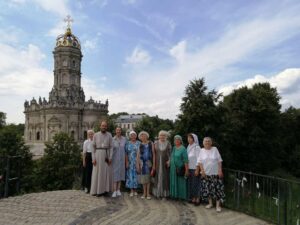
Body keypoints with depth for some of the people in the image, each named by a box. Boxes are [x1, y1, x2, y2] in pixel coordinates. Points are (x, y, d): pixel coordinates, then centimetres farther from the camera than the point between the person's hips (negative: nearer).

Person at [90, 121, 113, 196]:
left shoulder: (109, 135, 2)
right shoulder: (96, 135, 0)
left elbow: (111, 147, 1)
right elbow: (93, 147, 1)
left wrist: (110, 158, -7)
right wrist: (93, 158, -6)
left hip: (106, 155, 1)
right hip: (98, 154, -1)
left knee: (107, 172, 3)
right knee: (97, 173, 2)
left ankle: (105, 189, 14)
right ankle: (97, 190, 12)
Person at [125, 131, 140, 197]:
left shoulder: (139, 143, 4)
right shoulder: (127, 143, 4)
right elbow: (125, 153, 1)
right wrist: (126, 162, -7)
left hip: (137, 162, 0)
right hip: (130, 162, 0)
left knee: (136, 175, 4)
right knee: (130, 175, 1)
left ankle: (135, 190, 15)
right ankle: (131, 191, 8)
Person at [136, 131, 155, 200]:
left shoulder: (151, 144, 1)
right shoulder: (140, 145, 5)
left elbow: (153, 154, 0)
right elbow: (138, 155, 3)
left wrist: (154, 164, -4)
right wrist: (137, 165, -3)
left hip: (149, 162, -1)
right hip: (142, 162, 1)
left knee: (148, 177, 3)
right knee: (143, 178, 6)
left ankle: (148, 193, 13)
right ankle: (144, 193, 18)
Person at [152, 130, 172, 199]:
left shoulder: (168, 143, 1)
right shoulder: (155, 143, 3)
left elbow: (170, 153, 1)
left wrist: (169, 161, -11)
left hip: (165, 163, -1)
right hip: (157, 163, 1)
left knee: (165, 177, 2)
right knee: (157, 177, 4)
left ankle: (164, 193, 12)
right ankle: (157, 193, 15)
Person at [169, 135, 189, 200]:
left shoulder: (183, 149, -11)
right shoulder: (173, 148, 9)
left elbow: (185, 160, -14)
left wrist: (186, 170, -18)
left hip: (180, 169, -6)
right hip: (173, 168, 6)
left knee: (181, 182, 3)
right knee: (174, 182, 13)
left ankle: (181, 196, 17)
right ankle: (175, 195, 26)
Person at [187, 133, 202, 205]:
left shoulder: (197, 147, -12)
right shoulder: (188, 147, 9)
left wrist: (197, 170, -16)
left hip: (195, 168, -7)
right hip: (189, 168, 7)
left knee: (196, 183, 0)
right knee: (190, 183, 10)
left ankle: (197, 199, 11)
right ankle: (193, 198, 21)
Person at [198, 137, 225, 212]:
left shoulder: (215, 149, -1)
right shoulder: (202, 150, 1)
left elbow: (219, 161, 0)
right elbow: (200, 162, 1)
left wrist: (220, 170, -7)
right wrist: (202, 171, -7)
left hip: (215, 173, -1)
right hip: (206, 173, 2)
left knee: (217, 188, -1)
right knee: (207, 188, 9)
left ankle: (218, 205, 10)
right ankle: (210, 203, 26)